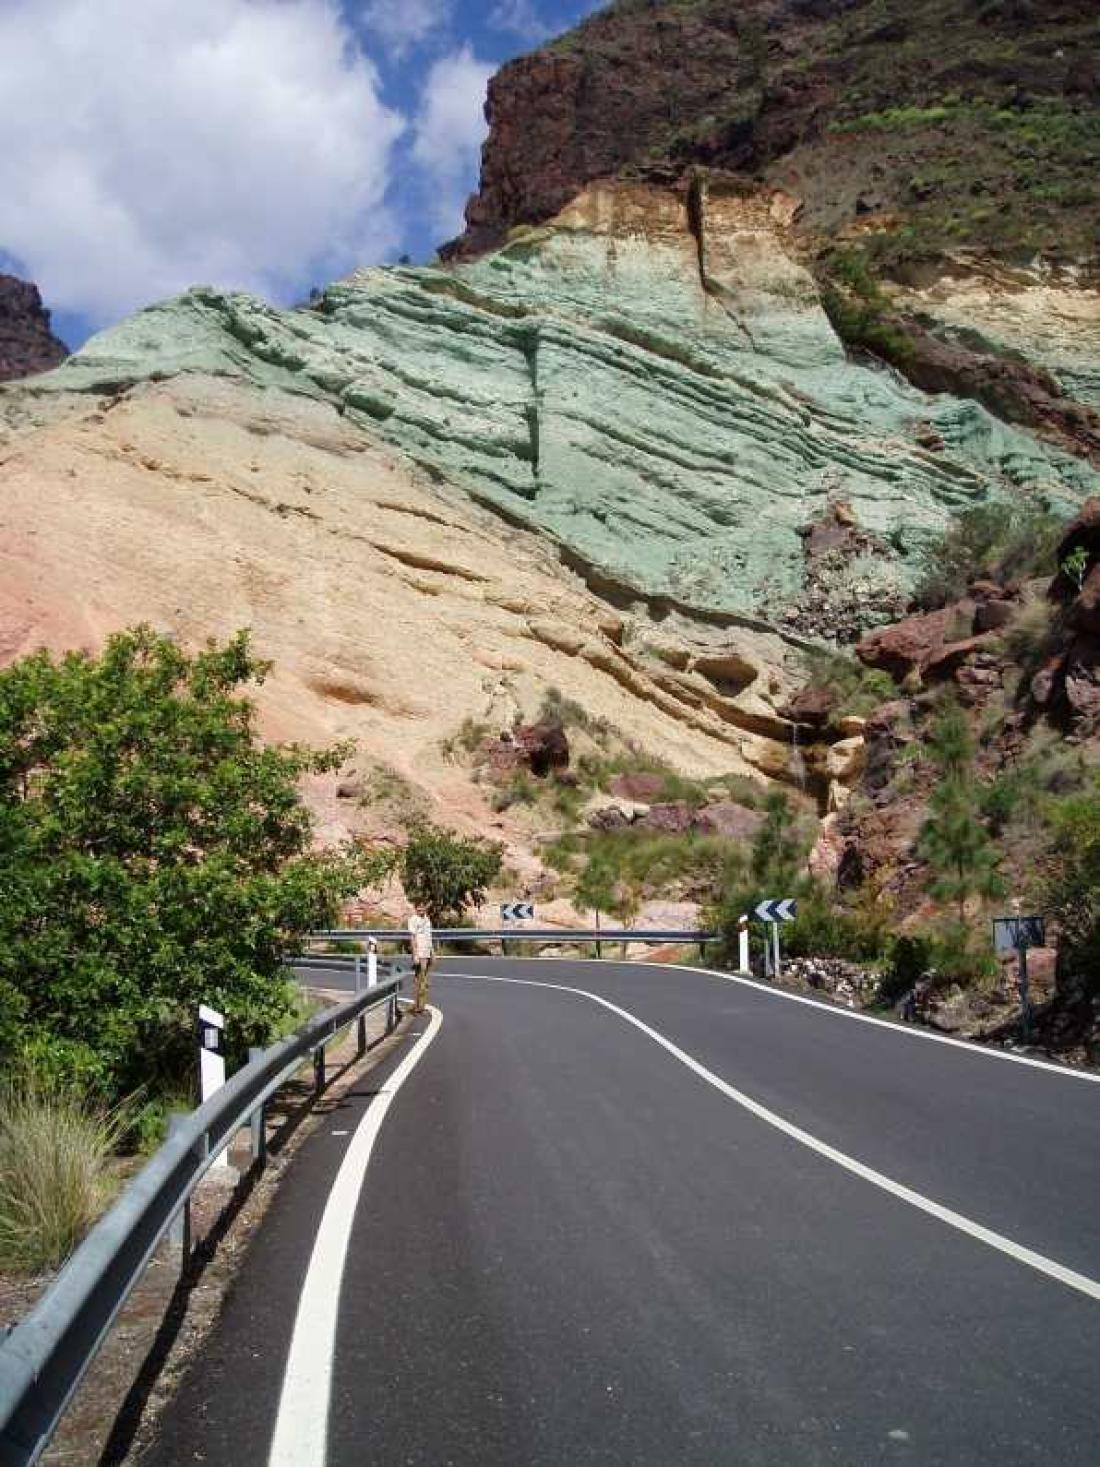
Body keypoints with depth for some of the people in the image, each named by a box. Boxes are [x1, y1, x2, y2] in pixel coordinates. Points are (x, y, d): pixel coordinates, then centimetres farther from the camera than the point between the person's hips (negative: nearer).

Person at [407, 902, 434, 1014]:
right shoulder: (413, 920, -9)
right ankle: (418, 1006, 0)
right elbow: (412, 938, -14)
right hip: (420, 954, -8)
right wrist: (415, 955, -19)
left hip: (428, 954, 8)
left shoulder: (427, 919, 15)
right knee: (421, 982, -6)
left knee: (425, 982, 10)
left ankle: (421, 1006, 15)